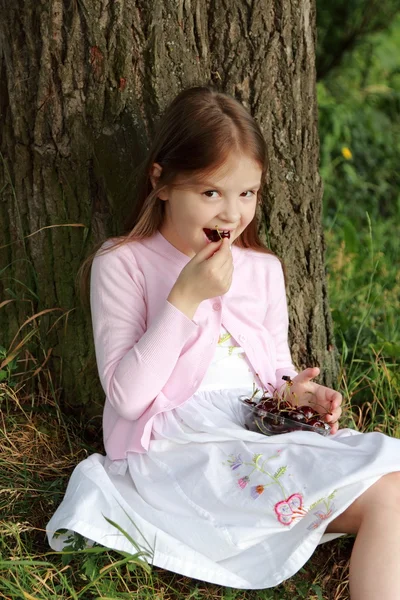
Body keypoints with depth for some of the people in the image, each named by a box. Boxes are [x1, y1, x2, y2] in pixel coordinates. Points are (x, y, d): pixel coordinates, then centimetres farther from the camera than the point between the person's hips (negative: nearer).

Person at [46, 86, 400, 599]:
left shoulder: (263, 269, 14)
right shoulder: (121, 264, -2)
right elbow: (126, 396, -10)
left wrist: (294, 389, -1)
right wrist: (185, 298, -16)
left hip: (263, 439, 6)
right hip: (173, 454, -6)